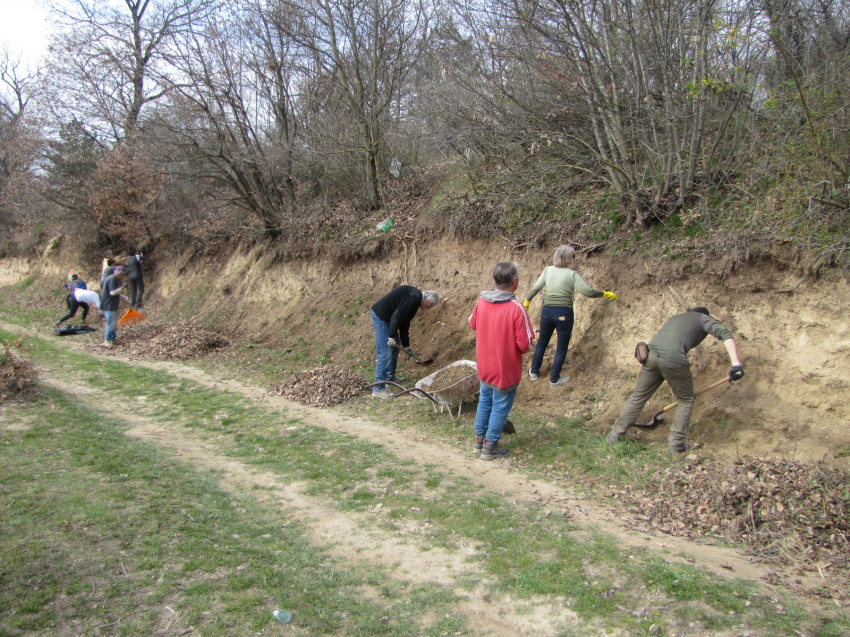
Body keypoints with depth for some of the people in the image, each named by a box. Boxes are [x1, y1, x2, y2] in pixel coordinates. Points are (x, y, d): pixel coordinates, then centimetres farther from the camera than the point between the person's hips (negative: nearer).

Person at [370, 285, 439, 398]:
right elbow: (397, 315, -25)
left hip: (387, 318, 11)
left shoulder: (416, 298, 15)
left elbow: (404, 323, 21)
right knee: (385, 354, -10)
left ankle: (390, 379, 35)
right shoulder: (414, 296, -17)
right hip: (380, 316, -11)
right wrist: (392, 336, -22)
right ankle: (378, 389, -8)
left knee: (394, 349, 21)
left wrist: (406, 345, 23)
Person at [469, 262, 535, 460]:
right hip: (506, 370, -5)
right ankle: (490, 447, 23)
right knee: (500, 407, 12)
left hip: (484, 367, 5)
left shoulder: (482, 302, -8)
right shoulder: (516, 308, -25)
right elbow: (525, 344, -22)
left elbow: (473, 324, 11)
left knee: (485, 401, 23)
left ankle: (480, 440, 35)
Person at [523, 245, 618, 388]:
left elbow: (535, 288, 6)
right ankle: (554, 379, 19)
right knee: (562, 348, 11)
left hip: (547, 311, 5)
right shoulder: (572, 274, -13)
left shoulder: (548, 270, 0)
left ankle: (534, 372, 35)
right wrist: (605, 294, -2)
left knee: (542, 343, 23)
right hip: (564, 314, -5)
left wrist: (526, 301, 20)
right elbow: (588, 291, -16)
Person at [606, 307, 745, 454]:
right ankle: (676, 443, 18)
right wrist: (736, 363, -11)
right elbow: (725, 333, -1)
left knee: (638, 396, 19)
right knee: (686, 400, 17)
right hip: (673, 359, -5)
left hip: (651, 354, 5)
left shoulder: (676, 317, 36)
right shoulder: (703, 318, 20)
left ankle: (615, 435, 25)